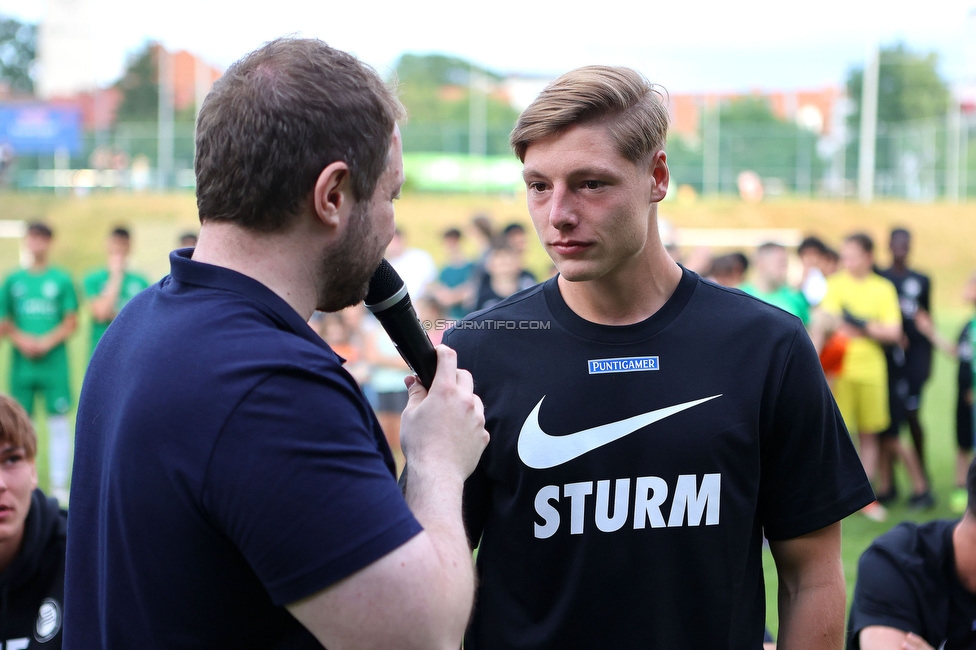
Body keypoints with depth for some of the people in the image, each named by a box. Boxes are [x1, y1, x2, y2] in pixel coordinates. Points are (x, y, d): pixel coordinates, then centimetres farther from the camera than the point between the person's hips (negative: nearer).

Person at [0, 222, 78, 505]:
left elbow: (71, 323, 1)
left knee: (59, 422, -3)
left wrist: (47, 342, -12)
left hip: (54, 362, -2)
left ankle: (59, 486, 2)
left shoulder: (62, 279, 2)